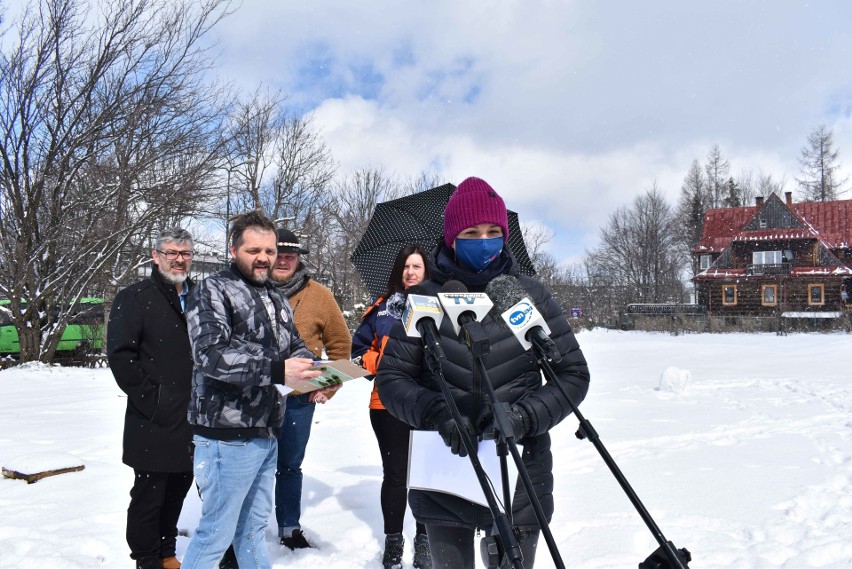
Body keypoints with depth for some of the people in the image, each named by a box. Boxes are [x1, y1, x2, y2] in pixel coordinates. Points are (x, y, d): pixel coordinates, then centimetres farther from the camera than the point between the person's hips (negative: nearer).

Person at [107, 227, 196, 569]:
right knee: (149, 493, 4)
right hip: (154, 422, -5)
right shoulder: (134, 298, -7)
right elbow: (120, 355, -14)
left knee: (178, 489, 16)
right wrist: (149, 399, -15)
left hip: (192, 419, 6)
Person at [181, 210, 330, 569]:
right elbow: (210, 354, -22)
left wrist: (310, 371, -7)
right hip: (227, 435, -7)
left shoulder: (276, 299, 14)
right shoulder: (212, 291, -8)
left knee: (253, 526, 20)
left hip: (267, 433, 7)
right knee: (216, 533, 2)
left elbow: (295, 347, 18)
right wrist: (276, 370, -34)